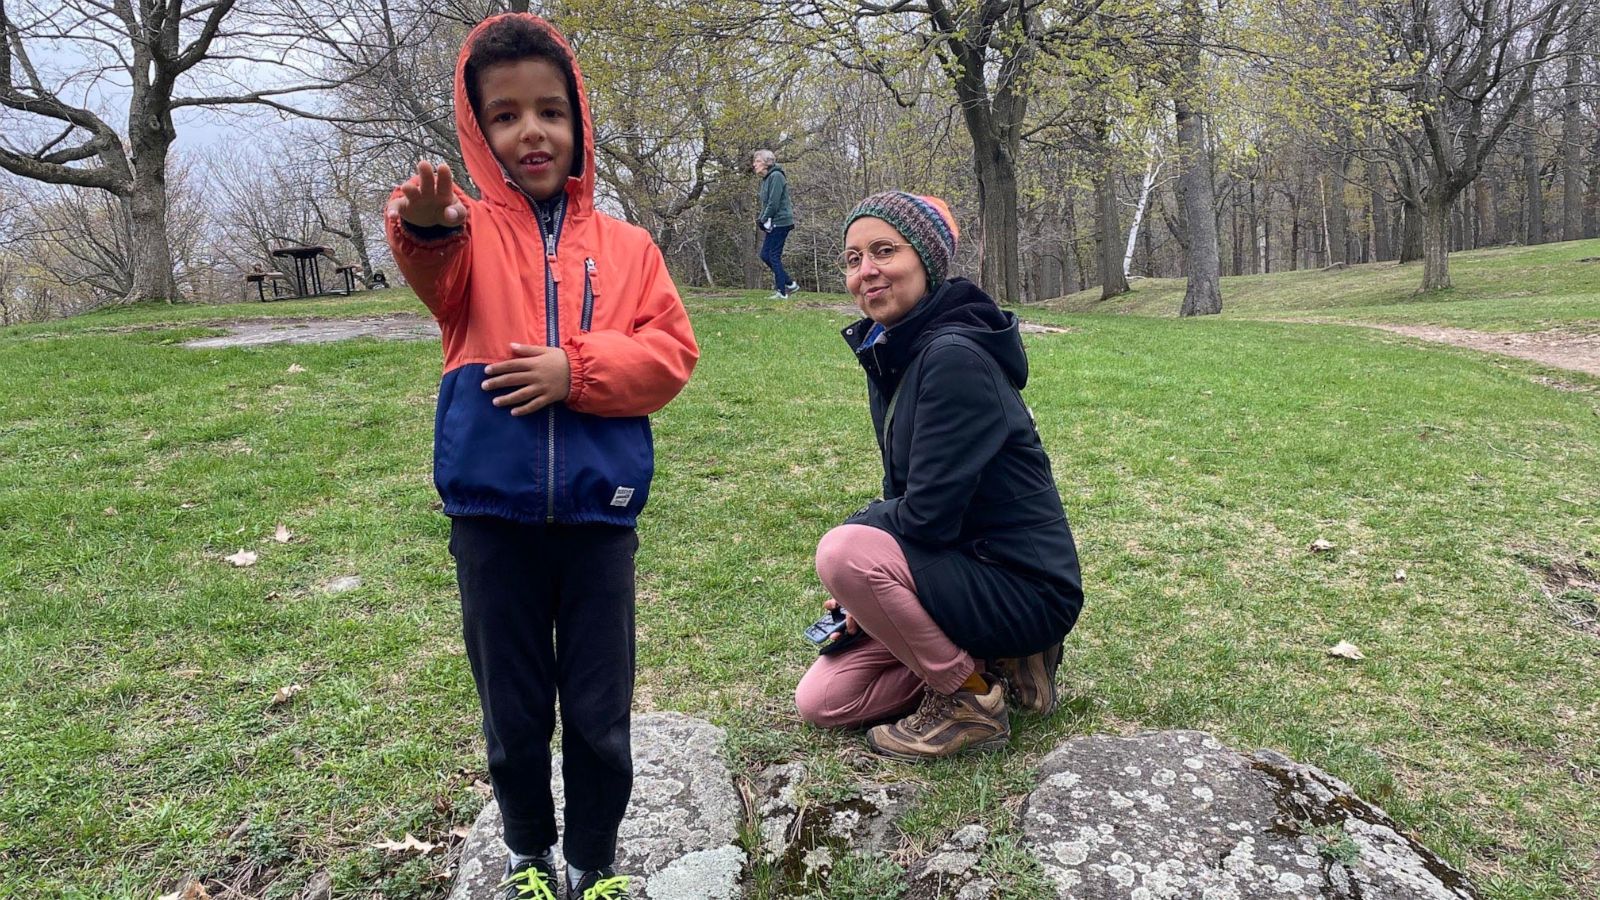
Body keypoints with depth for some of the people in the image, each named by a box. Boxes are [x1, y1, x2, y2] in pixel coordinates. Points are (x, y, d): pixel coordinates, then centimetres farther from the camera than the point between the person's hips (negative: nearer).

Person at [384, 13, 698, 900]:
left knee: (599, 715, 10)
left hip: (598, 513, 1)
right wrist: (424, 223, -46)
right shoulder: (468, 234, 1)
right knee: (513, 713, 14)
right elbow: (436, 272, -23)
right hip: (491, 514, 0)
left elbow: (670, 353, 0)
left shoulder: (625, 246, 7)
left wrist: (576, 370, -15)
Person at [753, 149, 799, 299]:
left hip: (780, 221, -10)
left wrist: (763, 219, -12)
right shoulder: (766, 179, 16)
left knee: (774, 256, -7)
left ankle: (781, 292, -1)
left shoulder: (776, 176, -13)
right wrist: (761, 219, 4)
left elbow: (774, 202, -19)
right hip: (773, 223, 10)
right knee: (765, 255, 9)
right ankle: (789, 284, 16)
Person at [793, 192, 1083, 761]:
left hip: (1025, 587, -9)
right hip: (964, 566, 9)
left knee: (843, 550, -30)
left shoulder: (953, 356, -23)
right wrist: (865, 594, -1)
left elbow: (929, 514, -26)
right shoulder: (889, 353, 5)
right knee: (820, 702, 6)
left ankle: (972, 703, -9)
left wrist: (857, 533, -7)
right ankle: (990, 660, 15)